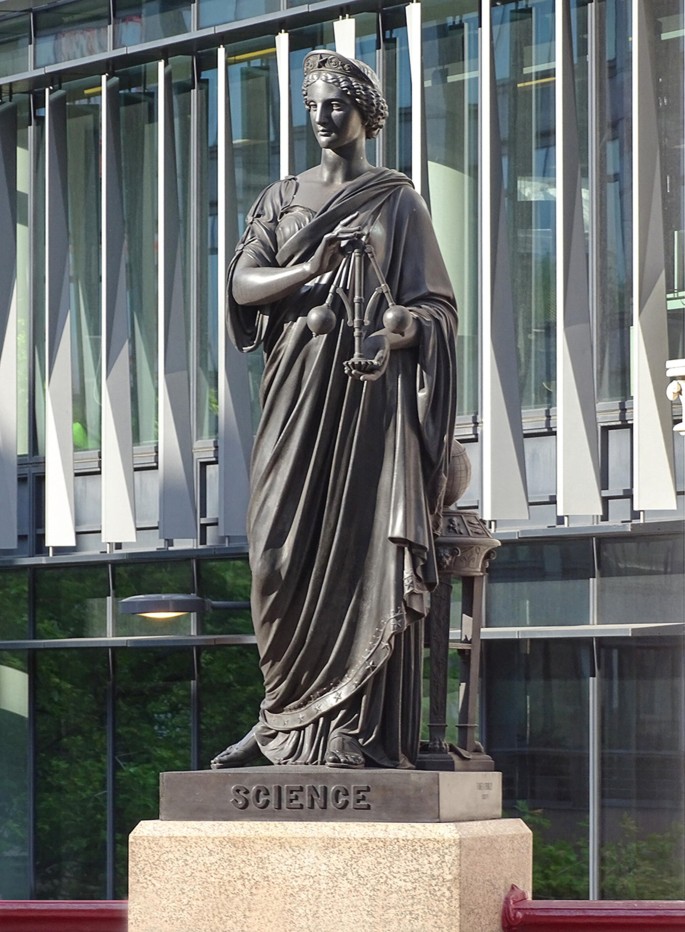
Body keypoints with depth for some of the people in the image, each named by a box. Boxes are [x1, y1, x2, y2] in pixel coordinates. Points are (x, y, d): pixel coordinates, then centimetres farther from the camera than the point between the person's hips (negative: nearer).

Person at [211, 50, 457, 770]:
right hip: (296, 388, 3)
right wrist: (313, 267, -15)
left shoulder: (397, 201, 8)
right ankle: (283, 716, 3)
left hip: (371, 390, -3)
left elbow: (436, 306, 1)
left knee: (363, 553, -9)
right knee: (282, 553, -4)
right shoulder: (282, 199, 17)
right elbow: (243, 284, 3)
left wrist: (392, 335, -21)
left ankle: (359, 733, -11)